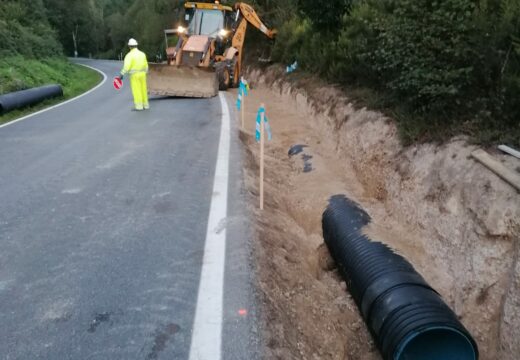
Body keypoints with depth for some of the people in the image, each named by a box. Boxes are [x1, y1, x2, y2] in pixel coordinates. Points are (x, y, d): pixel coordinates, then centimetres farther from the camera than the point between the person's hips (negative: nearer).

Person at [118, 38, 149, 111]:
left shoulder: (129, 55, -12)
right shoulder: (142, 54, 6)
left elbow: (126, 66, -22)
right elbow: (146, 65, 11)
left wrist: (122, 74, -22)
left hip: (134, 75, -5)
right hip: (142, 74, 5)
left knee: (136, 90, -1)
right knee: (143, 89, 11)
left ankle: (139, 106, -2)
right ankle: (145, 105, 14)